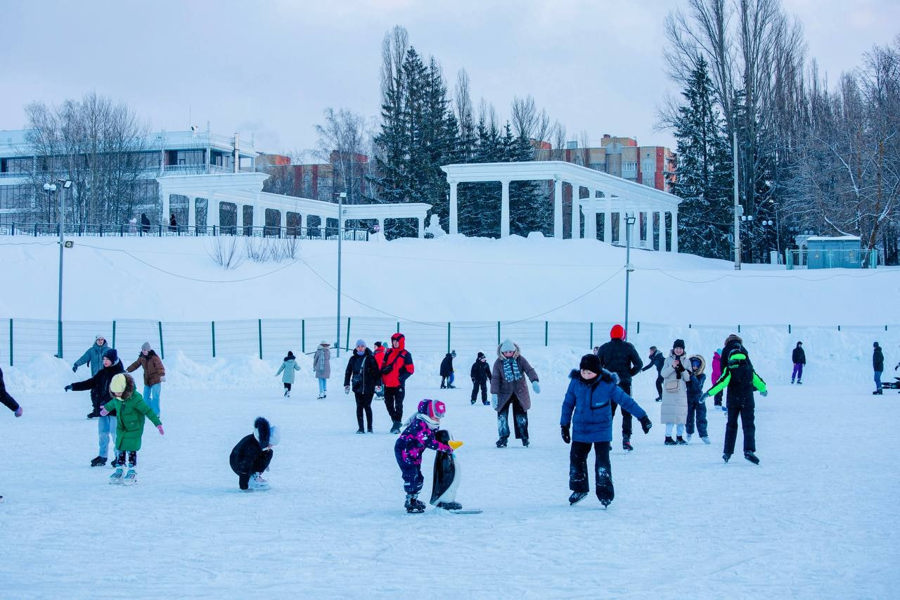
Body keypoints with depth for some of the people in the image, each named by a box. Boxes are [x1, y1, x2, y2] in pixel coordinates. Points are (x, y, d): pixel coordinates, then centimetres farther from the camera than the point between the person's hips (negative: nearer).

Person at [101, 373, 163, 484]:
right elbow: (113, 403, 20)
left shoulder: (135, 398, -26)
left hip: (134, 429, -6)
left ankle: (132, 472, 5)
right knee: (120, 449, 8)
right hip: (121, 428, 6)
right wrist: (106, 408, 41)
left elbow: (147, 411, -22)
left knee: (131, 449, -5)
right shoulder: (116, 398, -7)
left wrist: (158, 424, -21)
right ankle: (119, 470, 17)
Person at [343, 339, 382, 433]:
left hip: (368, 387, -3)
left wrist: (378, 384, -7)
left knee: (367, 406, -1)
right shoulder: (353, 359, 7)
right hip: (357, 386, 3)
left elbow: (377, 372, -1)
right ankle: (360, 427, 2)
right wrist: (346, 385, 9)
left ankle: (370, 427, 10)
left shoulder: (370, 358, -2)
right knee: (359, 407, -1)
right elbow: (348, 372, 13)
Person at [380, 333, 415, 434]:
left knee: (398, 405, -5)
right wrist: (384, 370, -5)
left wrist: (402, 377, -16)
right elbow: (383, 364, 17)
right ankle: (395, 421, 27)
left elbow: (410, 369, -4)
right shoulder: (389, 353, 11)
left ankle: (397, 425, -3)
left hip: (399, 385, -6)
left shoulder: (405, 354, -3)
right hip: (388, 384, 6)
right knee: (388, 404, 11)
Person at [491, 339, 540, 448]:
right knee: (502, 415, -8)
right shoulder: (498, 362, -8)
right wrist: (494, 394, -18)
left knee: (521, 415, 6)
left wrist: (534, 381, -31)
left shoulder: (520, 359, -5)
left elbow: (529, 370, -12)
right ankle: (503, 438, 2)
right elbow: (495, 378, -10)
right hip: (504, 393, -1)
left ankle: (524, 437, 20)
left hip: (520, 393, 1)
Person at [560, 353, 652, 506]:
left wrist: (642, 417, -3)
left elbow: (626, 400, -6)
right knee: (576, 458, 9)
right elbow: (568, 403, 6)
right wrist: (565, 425, 10)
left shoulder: (607, 384, -14)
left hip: (601, 430, -3)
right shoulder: (576, 382, -7)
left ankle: (605, 494, 3)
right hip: (580, 429, 3)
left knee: (602, 461, -9)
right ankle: (579, 489, 29)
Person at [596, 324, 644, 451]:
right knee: (626, 412, 6)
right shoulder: (628, 347, -3)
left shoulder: (604, 348, 2)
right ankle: (626, 438, -4)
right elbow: (639, 364, -7)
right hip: (625, 383, -2)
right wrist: (629, 374, 6)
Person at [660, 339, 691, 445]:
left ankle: (680, 437, 11)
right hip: (669, 391, -2)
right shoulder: (668, 359, 6)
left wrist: (682, 369, -13)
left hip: (681, 391, 2)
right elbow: (663, 374, -1)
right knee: (670, 413, -7)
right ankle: (668, 437, -3)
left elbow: (688, 378, 5)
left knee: (681, 414, 1)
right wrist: (672, 366, -15)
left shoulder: (686, 361, 9)